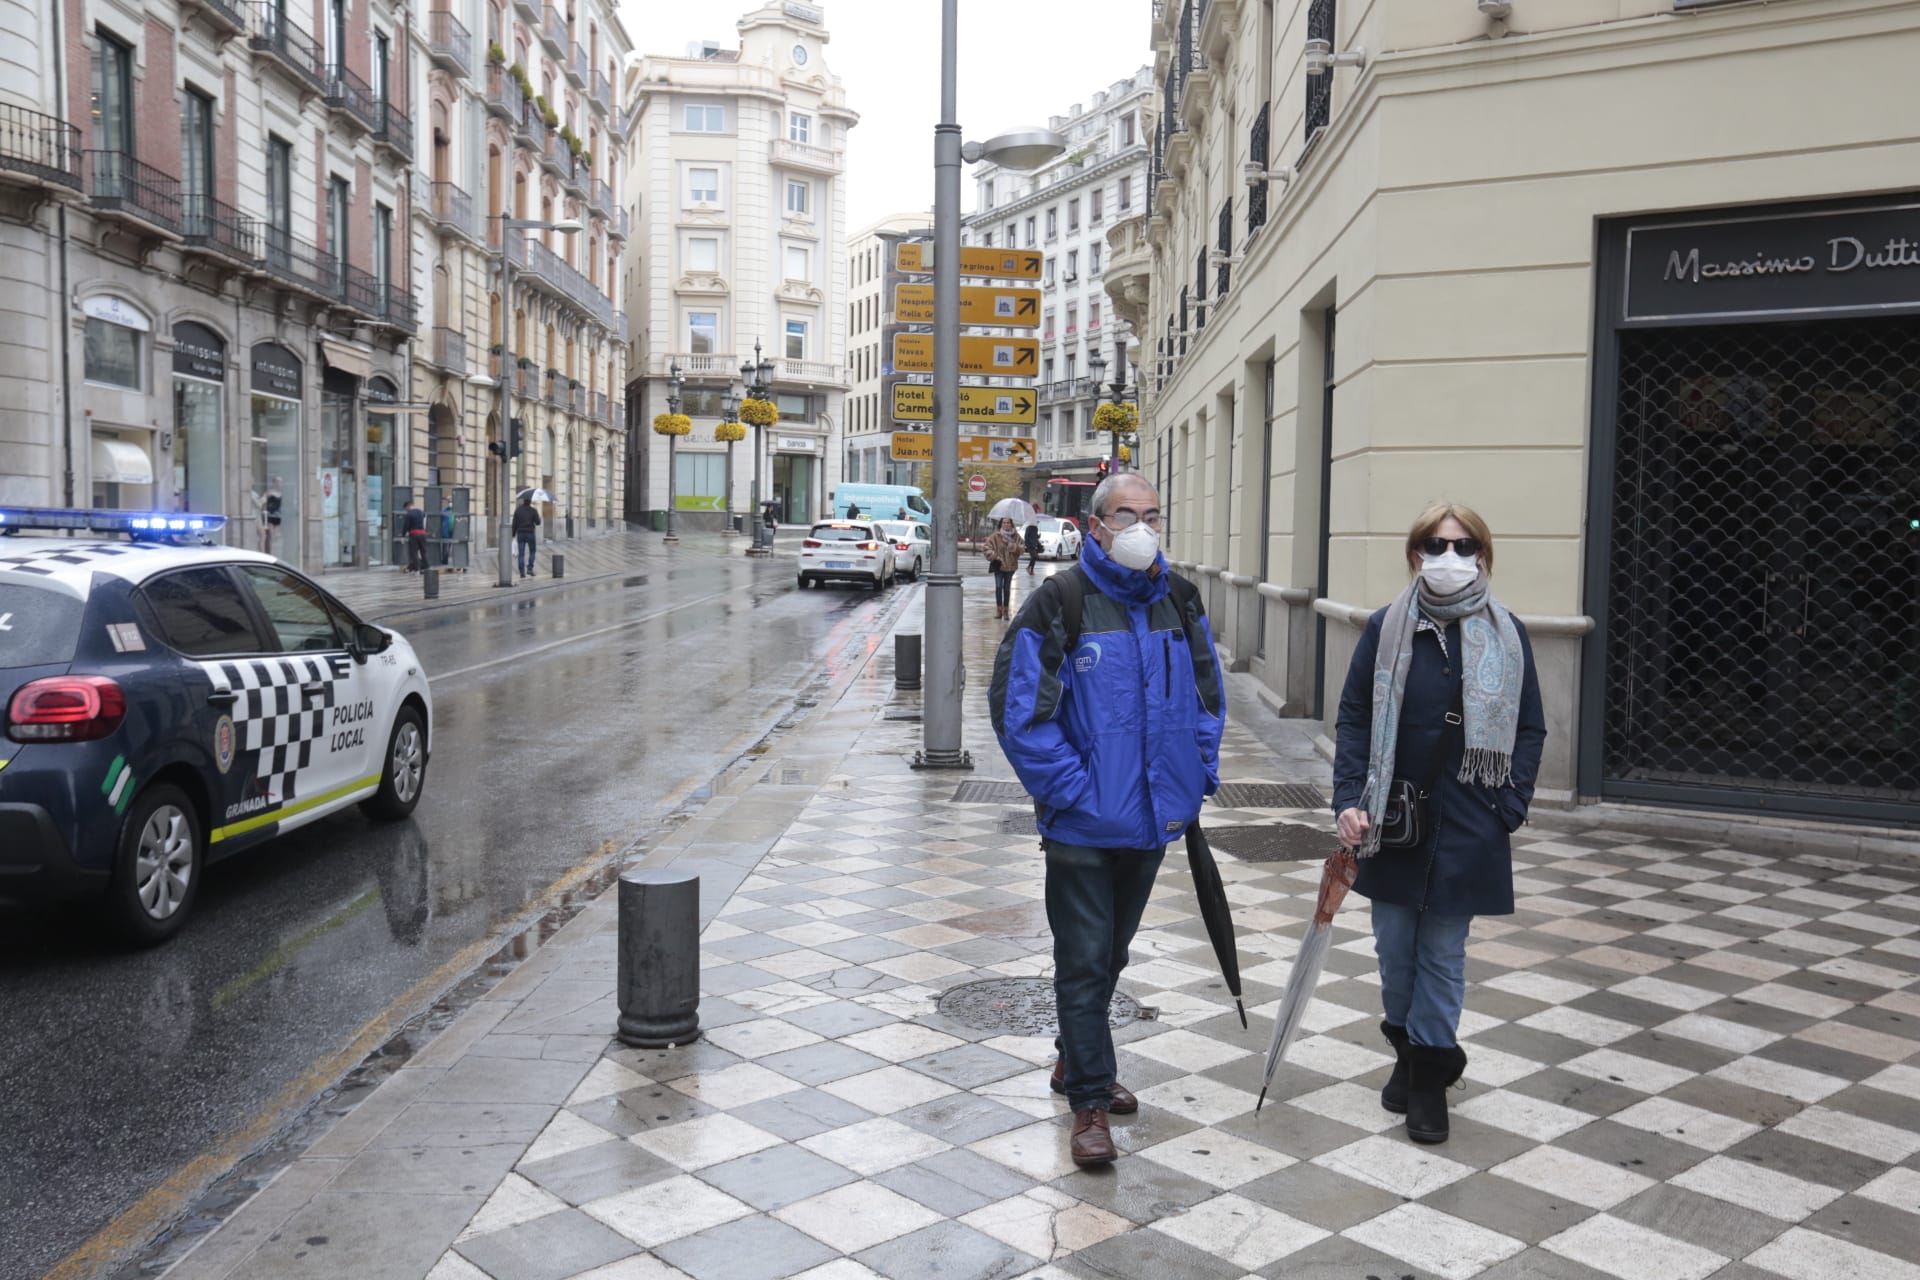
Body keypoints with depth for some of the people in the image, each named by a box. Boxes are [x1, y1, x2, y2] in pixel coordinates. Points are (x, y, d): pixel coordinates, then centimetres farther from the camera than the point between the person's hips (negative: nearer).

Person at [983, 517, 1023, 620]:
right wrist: (994, 556, -16)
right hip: (999, 566, -2)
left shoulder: (1016, 537, 2)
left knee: (1007, 588, 8)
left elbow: (1021, 550, 2)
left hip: (1010, 566, 2)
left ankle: (1006, 610, 17)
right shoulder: (995, 536, -6)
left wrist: (1015, 547, -19)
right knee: (998, 586, -12)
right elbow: (986, 548, -4)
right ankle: (999, 609, -2)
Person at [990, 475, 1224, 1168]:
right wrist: (1070, 790, -16)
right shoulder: (1059, 603, -12)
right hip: (1083, 822, -6)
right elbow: (1018, 709, -14)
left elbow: (1207, 694, 16)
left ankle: (1076, 1061, 40)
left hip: (1154, 818, 6)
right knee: (1084, 961, 0)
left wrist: (1199, 774, 6)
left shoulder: (1180, 601, 5)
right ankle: (1090, 1100, 12)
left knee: (1112, 951, 20)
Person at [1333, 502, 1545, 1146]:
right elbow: (1354, 719, -1)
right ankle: (1410, 1050, 33)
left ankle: (1430, 1074, 19)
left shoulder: (1507, 635, -1)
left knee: (1444, 953, 7)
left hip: (1467, 828, -1)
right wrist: (1349, 800, -10)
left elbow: (1529, 729, 3)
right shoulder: (1386, 629, -2)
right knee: (1394, 947, 12)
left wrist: (1509, 806, -7)